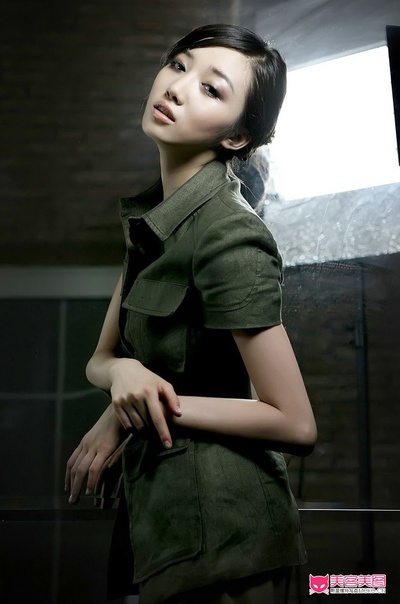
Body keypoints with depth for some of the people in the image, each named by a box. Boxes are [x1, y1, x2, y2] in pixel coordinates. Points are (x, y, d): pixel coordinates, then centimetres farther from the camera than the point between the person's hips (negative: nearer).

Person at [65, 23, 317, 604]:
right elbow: (100, 359, 7)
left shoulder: (228, 234, -21)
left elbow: (296, 424, -21)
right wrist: (125, 373, -16)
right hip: (161, 511, 8)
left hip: (214, 523, -7)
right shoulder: (152, 216, 3)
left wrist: (135, 412, -16)